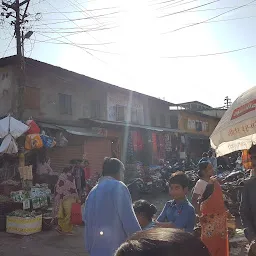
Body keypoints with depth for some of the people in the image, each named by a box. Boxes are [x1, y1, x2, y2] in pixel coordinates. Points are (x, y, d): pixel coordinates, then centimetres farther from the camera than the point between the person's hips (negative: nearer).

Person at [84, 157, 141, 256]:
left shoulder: (93, 191, 11)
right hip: (115, 247, -7)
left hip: (95, 247, 7)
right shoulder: (118, 187, -10)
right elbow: (129, 221, -13)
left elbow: (86, 219, 13)